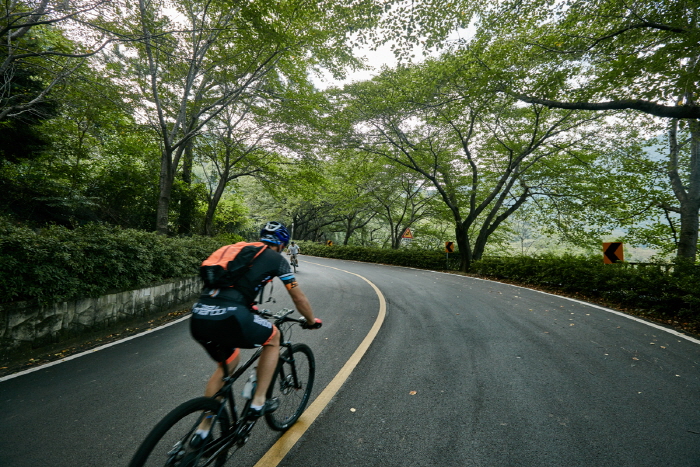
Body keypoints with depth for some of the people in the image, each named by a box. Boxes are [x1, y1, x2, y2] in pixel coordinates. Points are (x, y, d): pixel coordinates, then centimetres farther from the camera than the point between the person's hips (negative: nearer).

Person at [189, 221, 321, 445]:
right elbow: (299, 298, 15)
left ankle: (203, 429, 38)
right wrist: (312, 321, 32)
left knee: (228, 362, 32)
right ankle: (258, 402, 24)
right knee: (273, 336, 22)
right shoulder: (276, 258, 9)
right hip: (227, 318, -7)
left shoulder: (238, 249, 27)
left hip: (198, 318, 7)